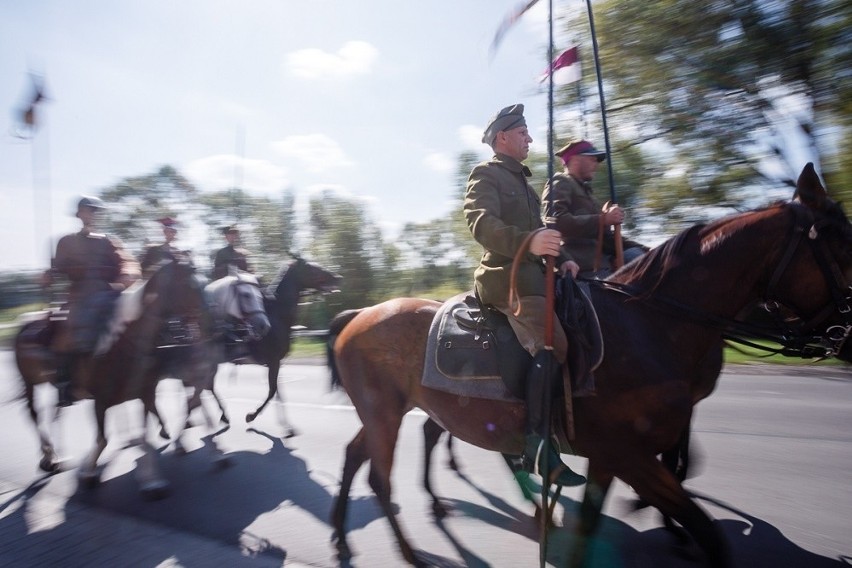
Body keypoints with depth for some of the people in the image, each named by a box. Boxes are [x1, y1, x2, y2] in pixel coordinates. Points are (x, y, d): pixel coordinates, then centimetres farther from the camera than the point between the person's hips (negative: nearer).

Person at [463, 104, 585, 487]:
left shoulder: (521, 179, 28)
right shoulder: (485, 174, -1)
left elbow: (536, 230, 29)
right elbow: (481, 221, -20)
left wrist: (560, 259, 12)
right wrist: (528, 242, -36)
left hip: (531, 273, 10)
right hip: (505, 276, -10)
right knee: (551, 345, -23)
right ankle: (539, 447, -19)